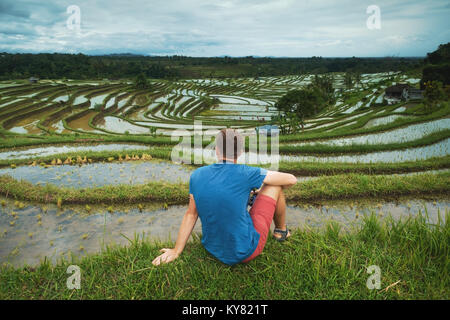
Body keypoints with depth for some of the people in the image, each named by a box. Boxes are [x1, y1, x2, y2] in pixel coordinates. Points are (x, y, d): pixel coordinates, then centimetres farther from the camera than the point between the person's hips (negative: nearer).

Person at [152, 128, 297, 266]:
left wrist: (176, 251, 10)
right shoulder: (244, 173, -20)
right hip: (245, 252, -5)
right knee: (274, 186, 7)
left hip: (213, 249, 5)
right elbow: (291, 179, -9)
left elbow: (191, 214, 0)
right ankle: (281, 231, 32)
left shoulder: (196, 175, -7)